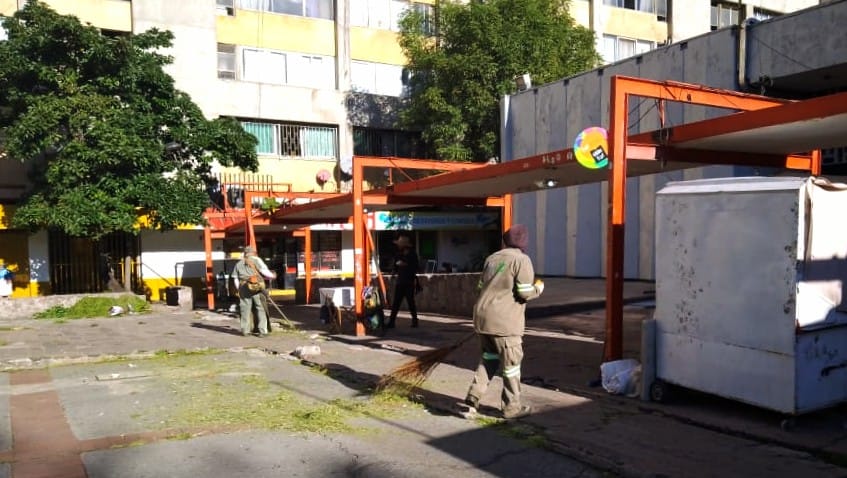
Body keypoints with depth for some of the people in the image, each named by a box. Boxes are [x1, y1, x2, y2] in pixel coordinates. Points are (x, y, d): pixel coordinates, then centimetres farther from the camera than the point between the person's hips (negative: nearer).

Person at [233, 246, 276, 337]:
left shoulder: (239, 264, 18)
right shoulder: (256, 260, 5)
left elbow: (236, 278, 17)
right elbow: (264, 270, -7)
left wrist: (239, 289, 23)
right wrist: (272, 275, 7)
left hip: (243, 288, 4)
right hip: (257, 287, -4)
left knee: (245, 309, 9)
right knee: (261, 308, 1)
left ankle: (245, 330, 13)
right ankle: (263, 331, -1)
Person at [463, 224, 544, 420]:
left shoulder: (492, 258, 12)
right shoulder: (521, 259, -9)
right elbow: (525, 292, -13)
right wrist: (538, 289, 7)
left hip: (482, 316, 7)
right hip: (504, 321, -6)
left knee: (488, 358, 19)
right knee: (511, 363, 6)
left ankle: (474, 395, 9)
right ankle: (512, 407, 15)